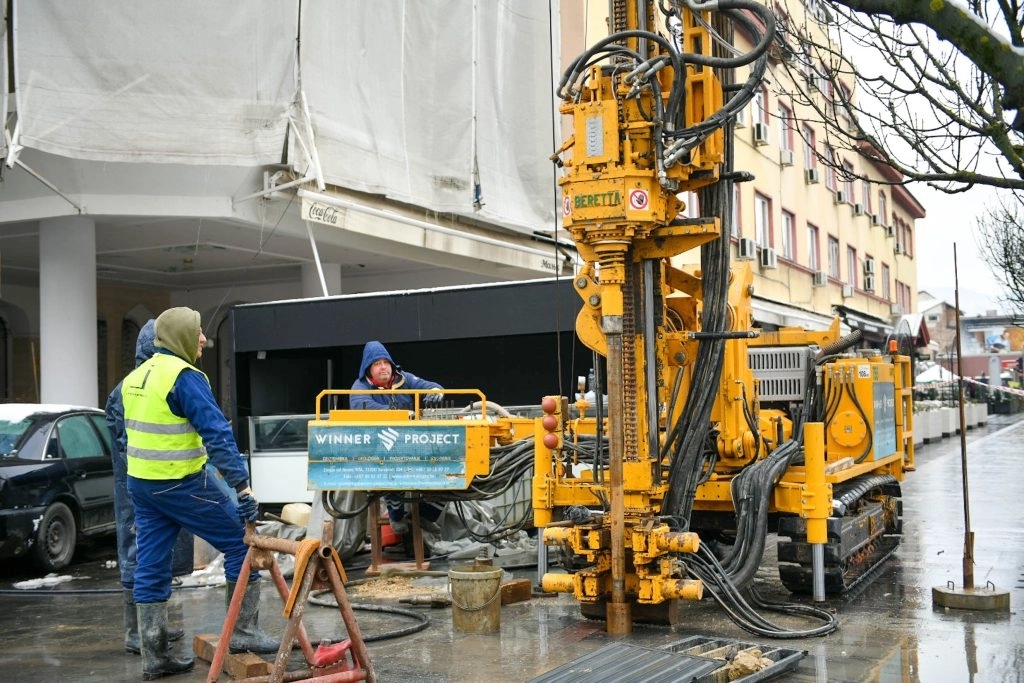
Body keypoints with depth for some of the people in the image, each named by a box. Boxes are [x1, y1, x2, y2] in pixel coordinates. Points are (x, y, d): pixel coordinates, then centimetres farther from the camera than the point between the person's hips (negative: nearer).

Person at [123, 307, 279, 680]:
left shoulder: (134, 378, 12)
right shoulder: (185, 377, -16)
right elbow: (217, 434, -23)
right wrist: (242, 485, -25)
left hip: (140, 483, 9)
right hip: (182, 485, -8)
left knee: (150, 569, 11)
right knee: (242, 541, 4)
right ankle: (244, 631, 8)